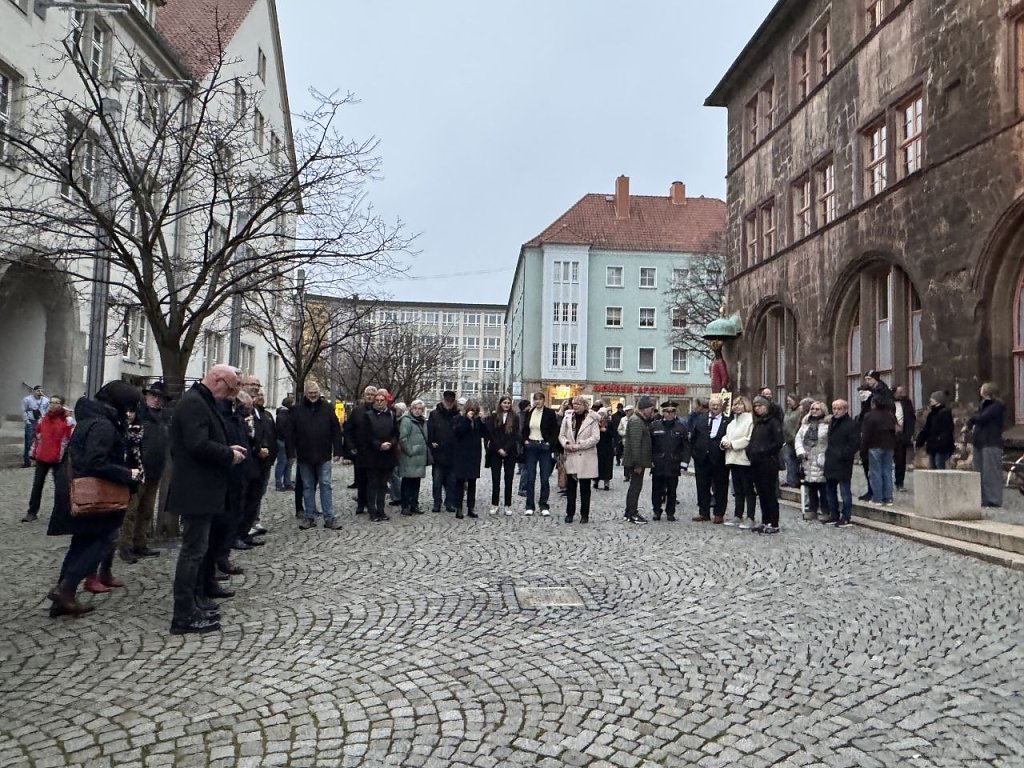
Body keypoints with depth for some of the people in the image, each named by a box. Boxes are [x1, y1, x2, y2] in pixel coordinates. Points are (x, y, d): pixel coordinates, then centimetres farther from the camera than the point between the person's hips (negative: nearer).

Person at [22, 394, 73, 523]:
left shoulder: (67, 421, -9)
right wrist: (33, 453, 15)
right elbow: (37, 437, 15)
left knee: (61, 487, -3)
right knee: (37, 485, 14)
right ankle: (32, 512, 26)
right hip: (42, 458, 5)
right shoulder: (43, 419, 5)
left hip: (59, 459, -5)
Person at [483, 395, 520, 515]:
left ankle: (507, 505, 7)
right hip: (495, 452, 0)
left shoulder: (515, 417, 4)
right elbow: (491, 434, -1)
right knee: (495, 479, 2)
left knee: (508, 479, 2)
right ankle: (495, 504, 9)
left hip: (510, 452, 0)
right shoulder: (493, 417, 5)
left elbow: (515, 435, -2)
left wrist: (506, 449, -10)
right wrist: (499, 449, -9)